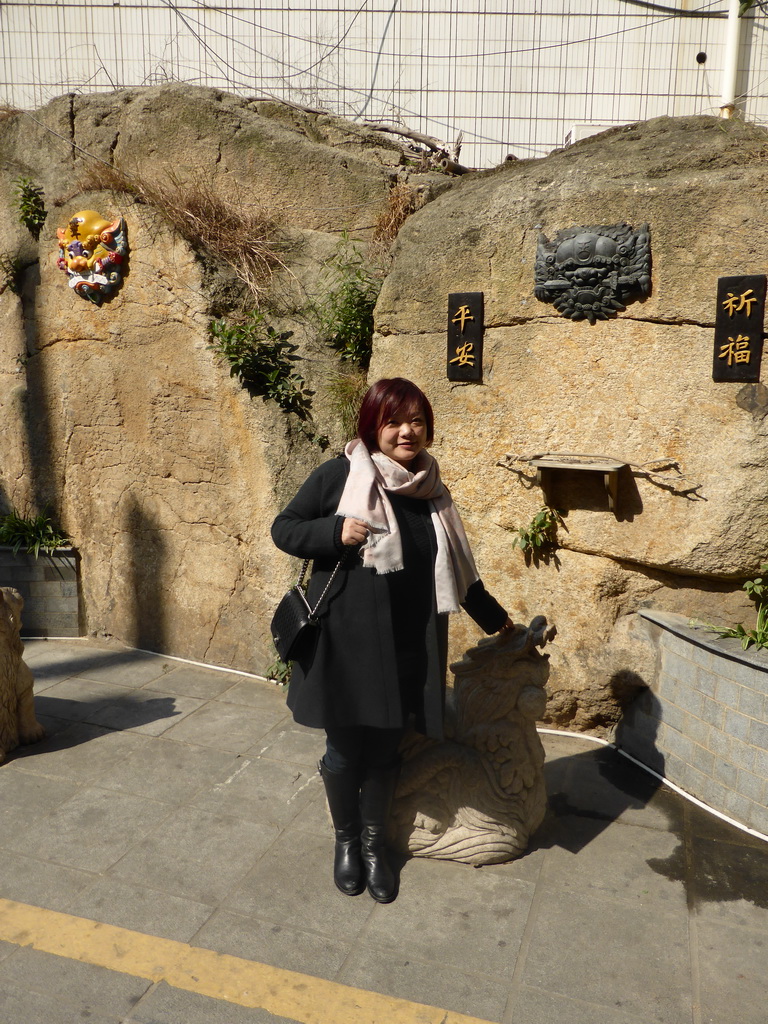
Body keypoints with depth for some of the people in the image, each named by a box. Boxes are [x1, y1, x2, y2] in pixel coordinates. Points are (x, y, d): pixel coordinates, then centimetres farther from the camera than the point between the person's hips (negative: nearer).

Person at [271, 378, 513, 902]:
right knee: (345, 749, 12)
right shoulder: (339, 475, -8)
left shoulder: (430, 488, 6)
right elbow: (283, 529, -2)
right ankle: (346, 840, 37)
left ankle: (374, 844, 36)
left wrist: (493, 616, 23)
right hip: (346, 640, -3)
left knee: (385, 749, 14)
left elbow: (455, 566, 16)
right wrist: (335, 532, -20)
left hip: (408, 647, 3)